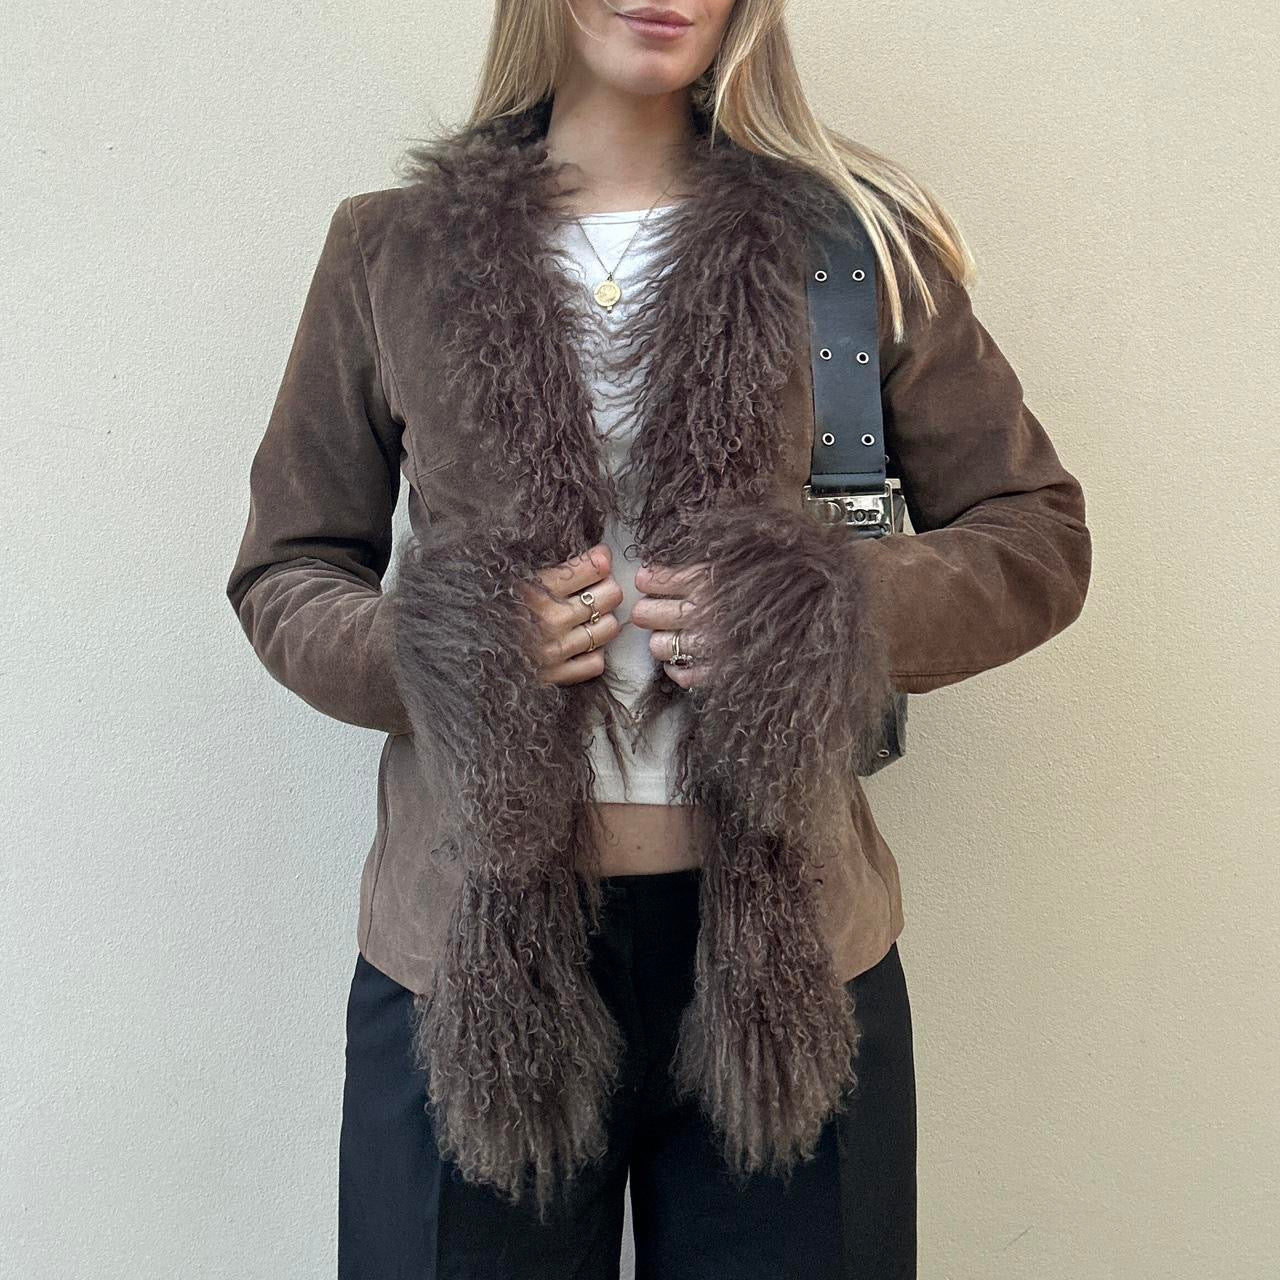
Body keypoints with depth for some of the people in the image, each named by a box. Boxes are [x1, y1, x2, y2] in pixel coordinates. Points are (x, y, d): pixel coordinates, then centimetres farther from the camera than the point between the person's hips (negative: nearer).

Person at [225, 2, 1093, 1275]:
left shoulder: (850, 239, 3)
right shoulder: (388, 247, 5)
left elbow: (1039, 531, 6)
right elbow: (281, 573, 9)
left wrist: (838, 615, -13)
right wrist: (436, 654, -13)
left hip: (785, 939, 1)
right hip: (475, 943, 1)